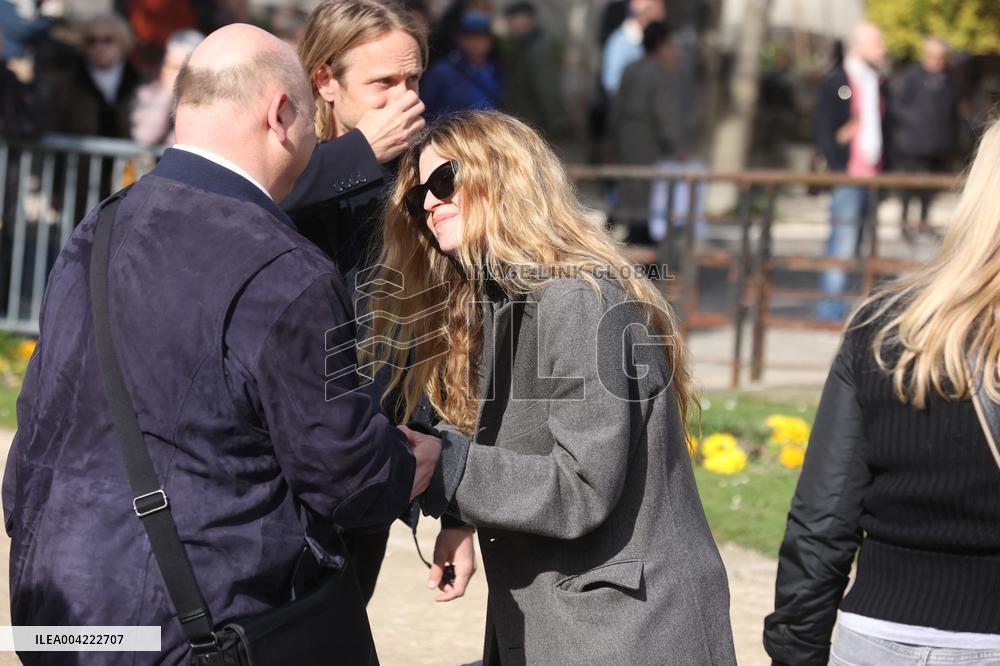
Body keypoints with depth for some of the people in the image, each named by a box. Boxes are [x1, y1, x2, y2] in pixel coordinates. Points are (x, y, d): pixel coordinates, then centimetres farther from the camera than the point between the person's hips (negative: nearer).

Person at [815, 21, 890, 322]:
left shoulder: (876, 83, 16)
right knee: (844, 240, -10)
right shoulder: (836, 82, -6)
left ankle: (833, 302, 12)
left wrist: (882, 167, 14)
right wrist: (839, 169, -13)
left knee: (849, 241, 8)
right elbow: (824, 130, -9)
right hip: (847, 175, -7)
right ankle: (832, 304, -5)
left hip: (871, 176, 7)